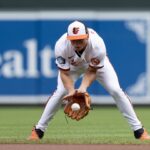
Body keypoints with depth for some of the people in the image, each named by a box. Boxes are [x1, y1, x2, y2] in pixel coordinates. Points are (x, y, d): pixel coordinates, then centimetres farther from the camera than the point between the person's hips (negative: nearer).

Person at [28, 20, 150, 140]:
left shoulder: (98, 45, -40)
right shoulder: (61, 46, -38)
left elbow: (92, 71, -26)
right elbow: (64, 73, -28)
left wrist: (84, 87, -41)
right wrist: (71, 91, -43)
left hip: (97, 64, -1)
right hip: (72, 65, 1)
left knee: (116, 90, -12)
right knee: (61, 92, -16)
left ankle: (139, 130, -3)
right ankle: (39, 130, -2)